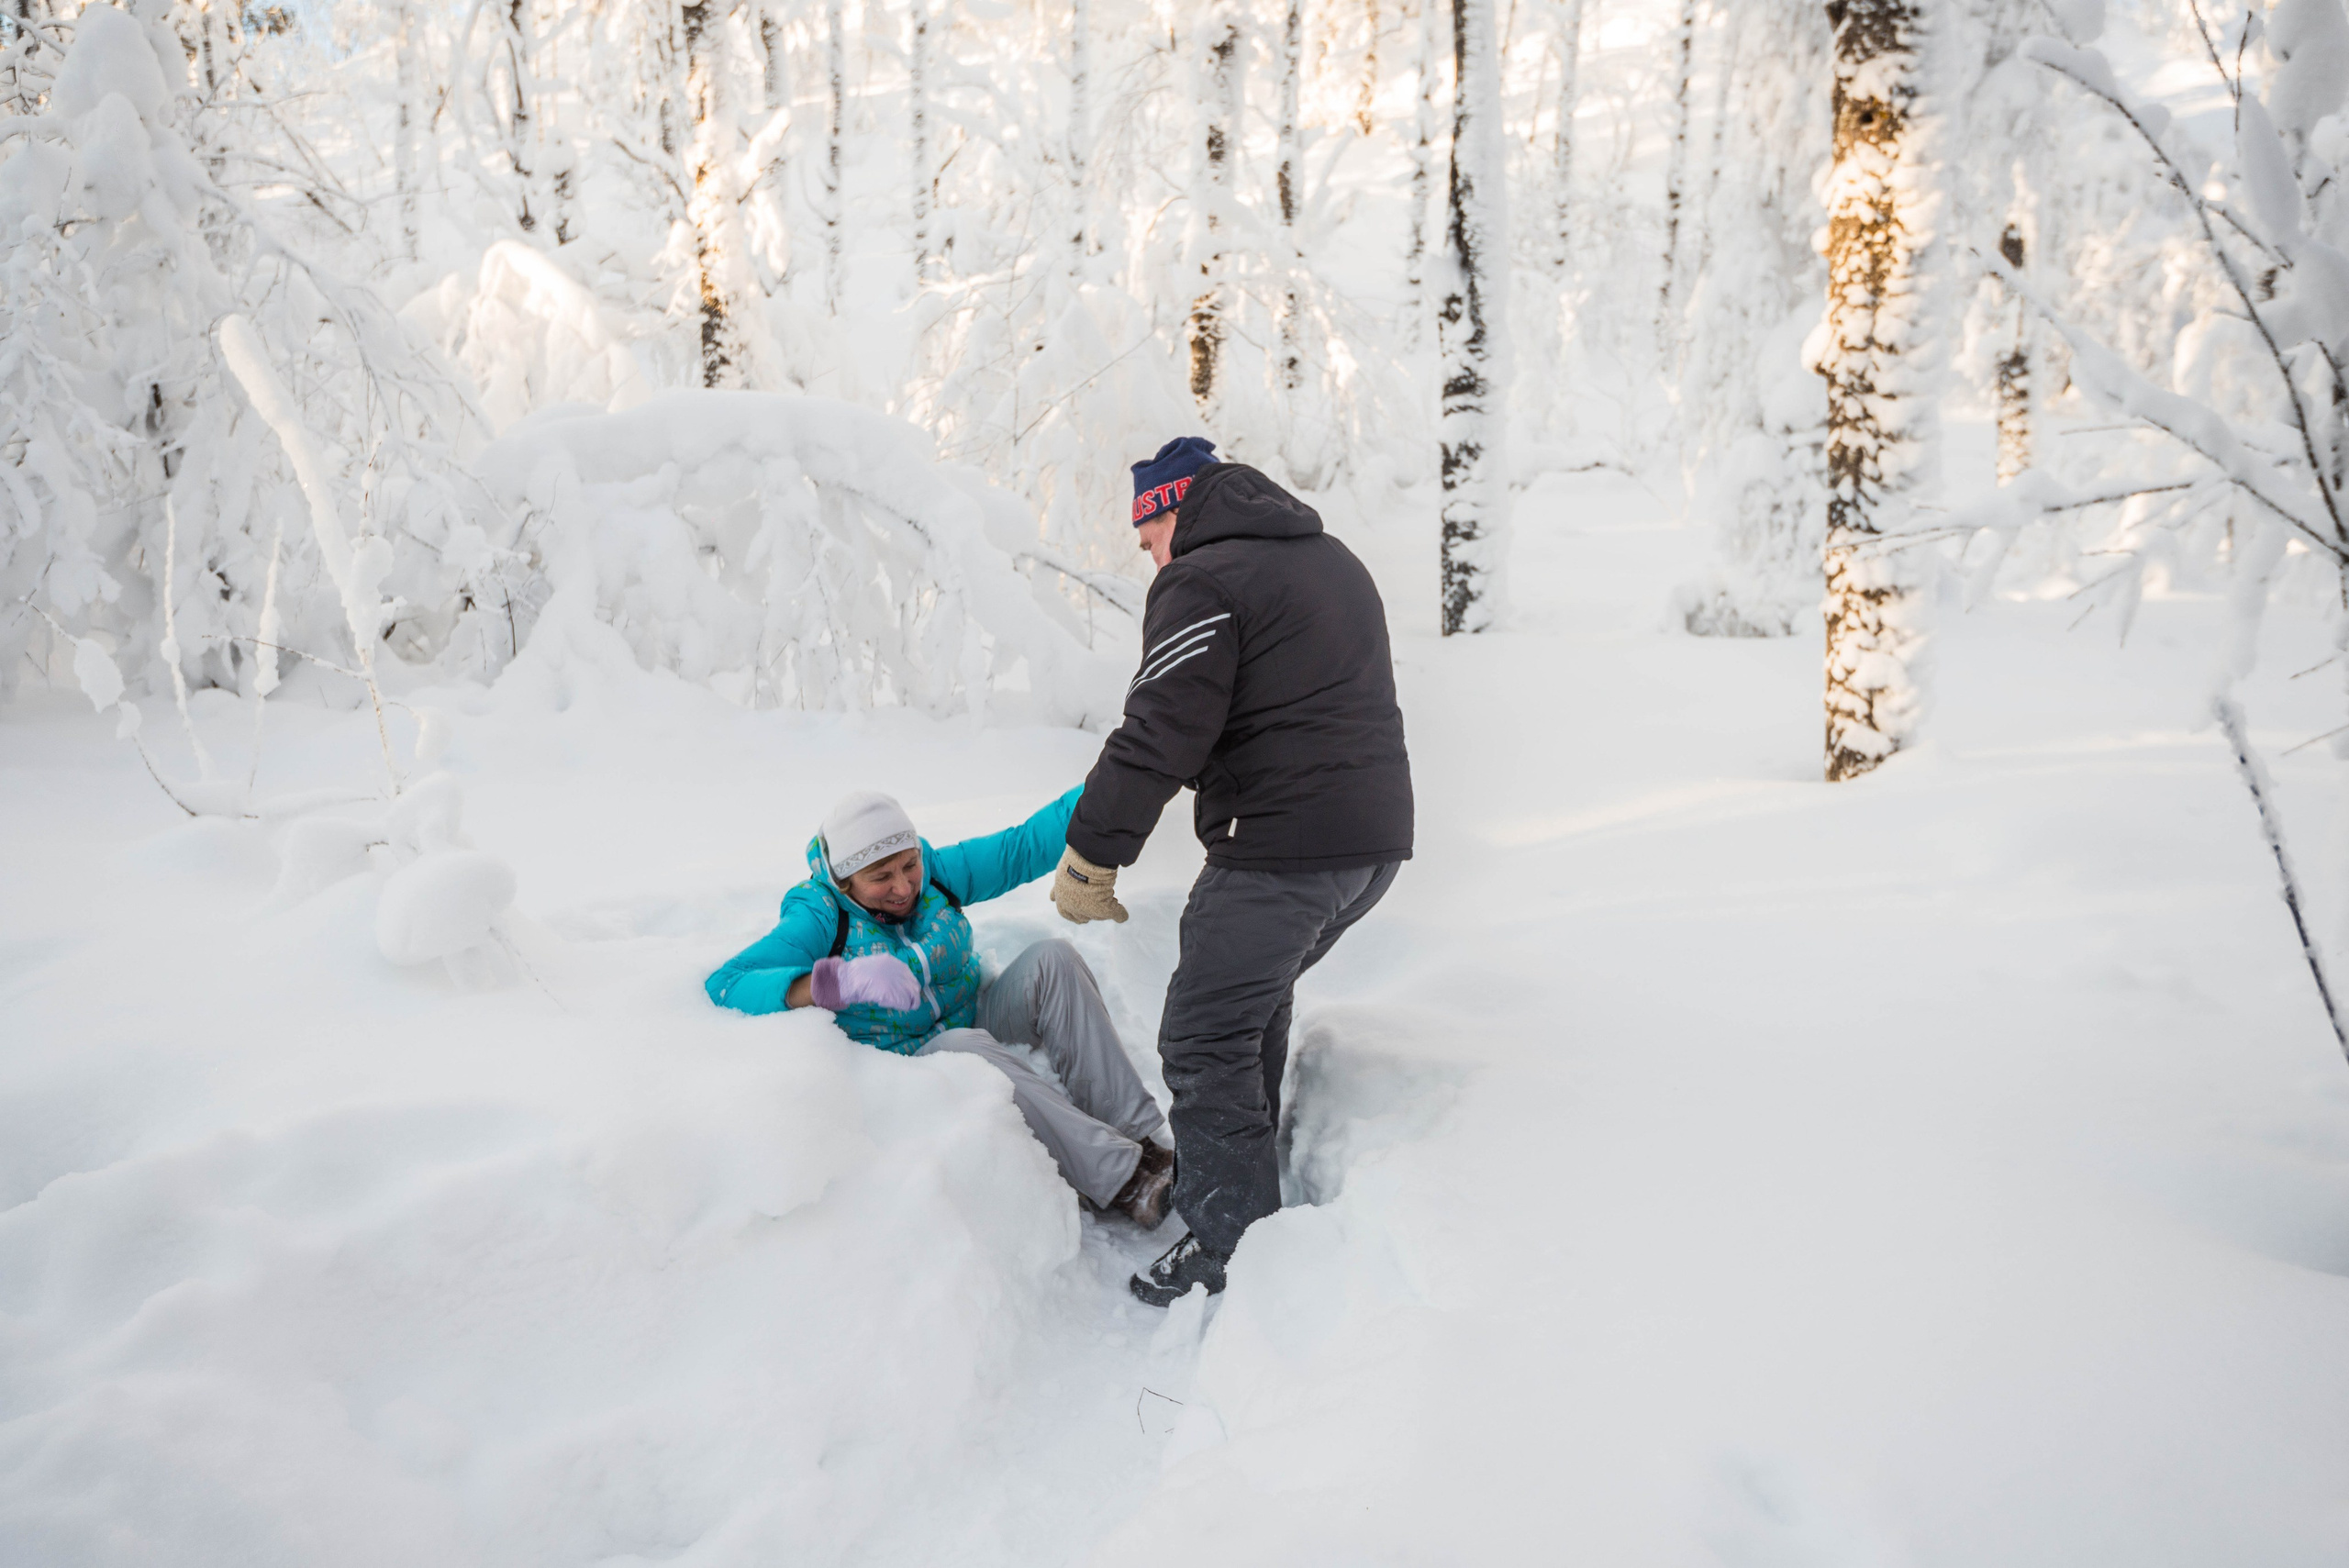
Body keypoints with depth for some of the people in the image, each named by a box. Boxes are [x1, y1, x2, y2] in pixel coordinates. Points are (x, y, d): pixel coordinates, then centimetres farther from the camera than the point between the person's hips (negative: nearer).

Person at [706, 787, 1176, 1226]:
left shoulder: (935, 874, -3)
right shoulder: (821, 919, -17)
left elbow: (1022, 847, -4)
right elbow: (724, 984, -29)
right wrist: (845, 979, -42)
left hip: (976, 1022, 5)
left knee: (1051, 960, -17)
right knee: (964, 1045, -37)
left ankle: (1139, 1134, -23)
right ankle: (1123, 1178, -37)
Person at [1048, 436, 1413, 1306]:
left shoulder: (1203, 582, -10)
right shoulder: (1335, 561, 19)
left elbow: (1158, 738, -16)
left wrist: (1087, 860, -9)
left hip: (1282, 849, -9)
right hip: (1376, 841, 9)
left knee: (1206, 1037, -1)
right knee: (1256, 989, 26)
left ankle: (1234, 1243, 2)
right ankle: (1241, 1162, 35)